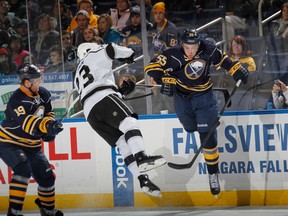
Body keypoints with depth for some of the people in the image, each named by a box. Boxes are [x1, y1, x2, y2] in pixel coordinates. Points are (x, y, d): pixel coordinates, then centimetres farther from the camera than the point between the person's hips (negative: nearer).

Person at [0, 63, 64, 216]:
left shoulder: (43, 94, -2)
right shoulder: (17, 100, -28)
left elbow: (48, 113, 14)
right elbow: (28, 123, -40)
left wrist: (49, 131, -3)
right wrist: (46, 126, -55)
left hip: (31, 146, 8)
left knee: (46, 176, 8)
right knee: (24, 169, -32)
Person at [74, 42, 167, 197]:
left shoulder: (78, 77, 40)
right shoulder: (94, 55, 22)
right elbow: (111, 50, 5)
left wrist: (121, 91, 30)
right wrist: (128, 54, 24)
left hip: (89, 113, 7)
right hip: (103, 98, -7)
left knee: (124, 145, 0)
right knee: (129, 122, -23)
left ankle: (143, 179, -16)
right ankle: (141, 158, -49)